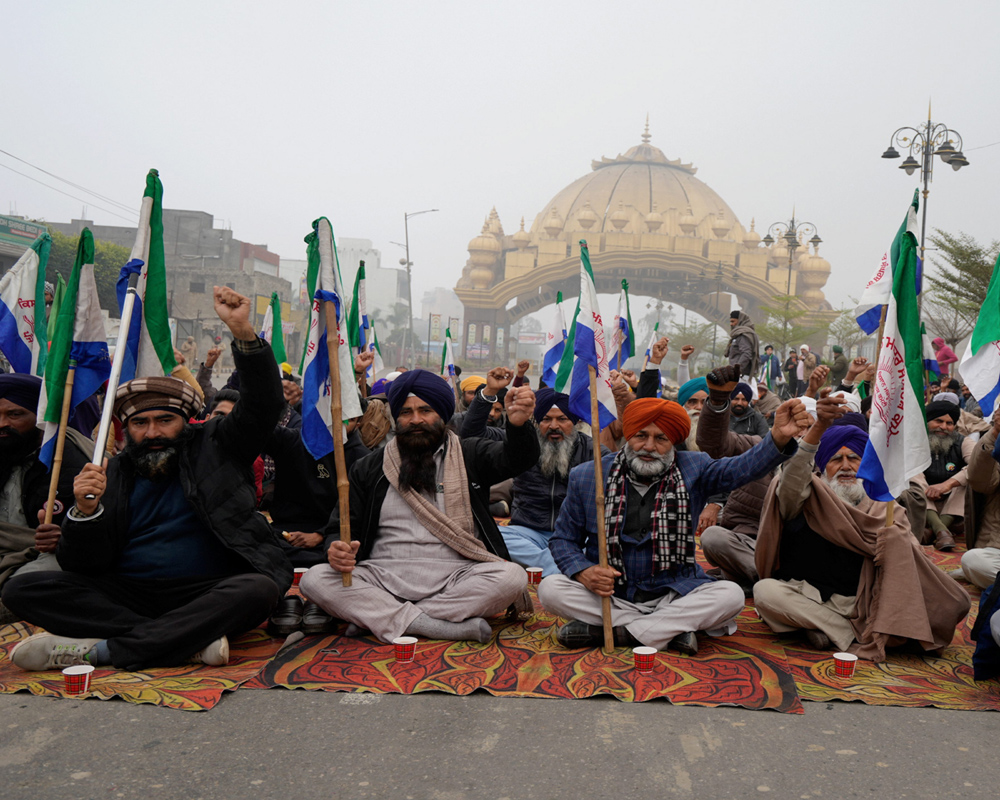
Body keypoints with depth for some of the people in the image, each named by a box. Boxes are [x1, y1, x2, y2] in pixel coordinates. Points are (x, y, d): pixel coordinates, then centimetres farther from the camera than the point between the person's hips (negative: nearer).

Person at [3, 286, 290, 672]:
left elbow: (263, 405, -7)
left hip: (206, 593, -2)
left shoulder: (212, 447, 8)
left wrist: (242, 330, -19)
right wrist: (86, 510, -14)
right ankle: (191, 641, -29)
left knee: (258, 589, -34)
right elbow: (82, 566, 7)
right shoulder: (115, 474, 11)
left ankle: (99, 650, -28)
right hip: (126, 594, 3)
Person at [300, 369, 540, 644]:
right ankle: (450, 626, -28)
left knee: (512, 577, -29)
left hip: (455, 578, -1)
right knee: (315, 579, -22)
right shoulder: (368, 469, 15)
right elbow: (341, 526, 13)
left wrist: (518, 425, -34)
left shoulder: (470, 455, 9)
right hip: (383, 578, 2)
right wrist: (337, 549, -12)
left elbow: (515, 459, -10)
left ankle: (372, 616, -21)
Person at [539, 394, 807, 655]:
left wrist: (778, 438, -32)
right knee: (550, 588, -24)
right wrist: (584, 572, -15)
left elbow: (743, 467, -13)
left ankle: (602, 630, -24)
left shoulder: (692, 469, 3)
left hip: (673, 594, 1)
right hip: (609, 596, 0)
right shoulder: (587, 477, 1)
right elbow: (563, 539, 6)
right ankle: (672, 629, -23)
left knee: (730, 596, -25)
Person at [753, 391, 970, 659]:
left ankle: (830, 632, -20)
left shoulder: (883, 507, 13)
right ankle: (852, 635, -19)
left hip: (860, 602, 2)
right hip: (805, 597, -2)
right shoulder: (805, 498, 3)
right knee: (764, 591, -32)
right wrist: (819, 427, -36)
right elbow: (793, 476, -21)